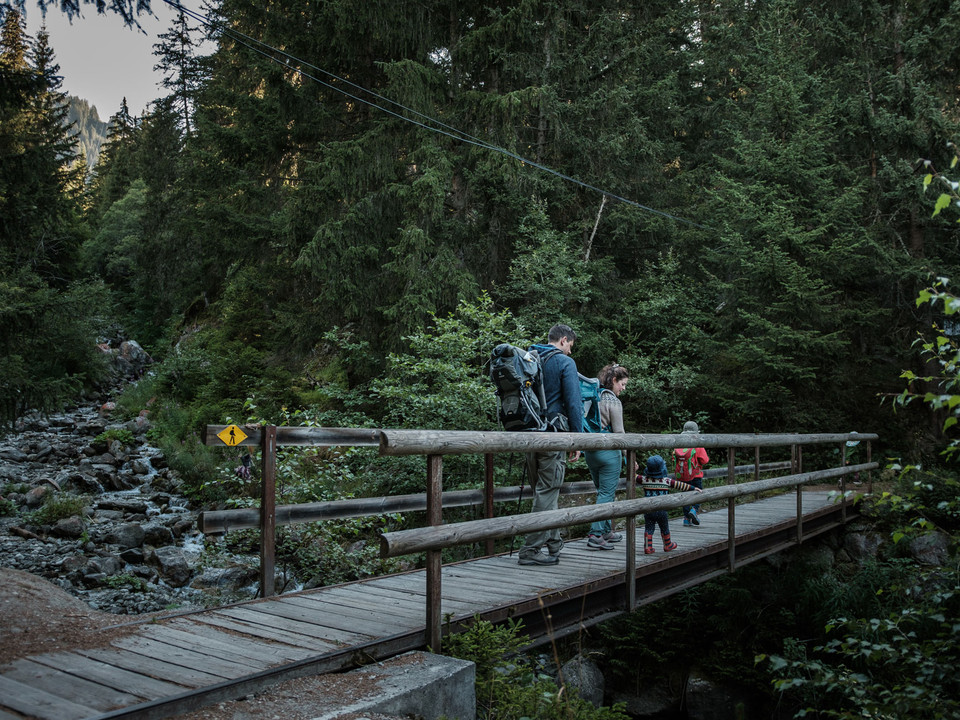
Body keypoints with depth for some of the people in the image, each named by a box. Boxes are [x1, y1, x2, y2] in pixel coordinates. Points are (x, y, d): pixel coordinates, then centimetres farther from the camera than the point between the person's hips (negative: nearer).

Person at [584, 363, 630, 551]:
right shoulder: (613, 401, -11)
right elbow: (618, 432, -11)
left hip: (590, 451, 7)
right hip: (608, 451, -7)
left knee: (603, 492, 18)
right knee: (607, 494, -3)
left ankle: (607, 531, 25)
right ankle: (596, 535, -8)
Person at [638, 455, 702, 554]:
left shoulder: (644, 480, -4)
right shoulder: (667, 481, -6)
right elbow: (680, 485, 0)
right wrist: (693, 488, 8)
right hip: (661, 510, -1)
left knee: (648, 529, 7)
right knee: (664, 528, 17)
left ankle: (648, 547, 3)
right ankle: (668, 545, 32)